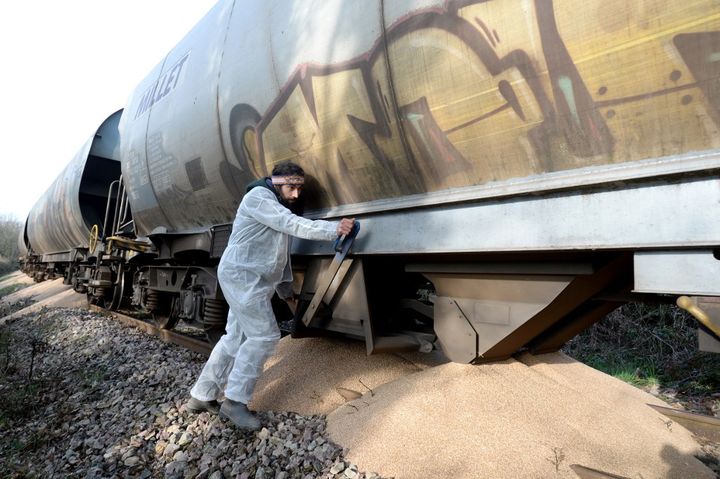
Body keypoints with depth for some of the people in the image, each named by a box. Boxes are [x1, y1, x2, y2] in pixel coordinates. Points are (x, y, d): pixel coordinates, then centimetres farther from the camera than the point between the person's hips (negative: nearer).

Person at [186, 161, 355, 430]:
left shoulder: (283, 207, 19)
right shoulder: (258, 196, -10)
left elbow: (282, 257, 20)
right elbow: (293, 224, -25)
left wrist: (287, 294, 18)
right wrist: (333, 229, -30)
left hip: (256, 281, 10)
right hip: (242, 276, -10)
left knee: (236, 338, 13)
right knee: (264, 336, -10)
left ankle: (202, 396, 26)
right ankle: (235, 402, 3)